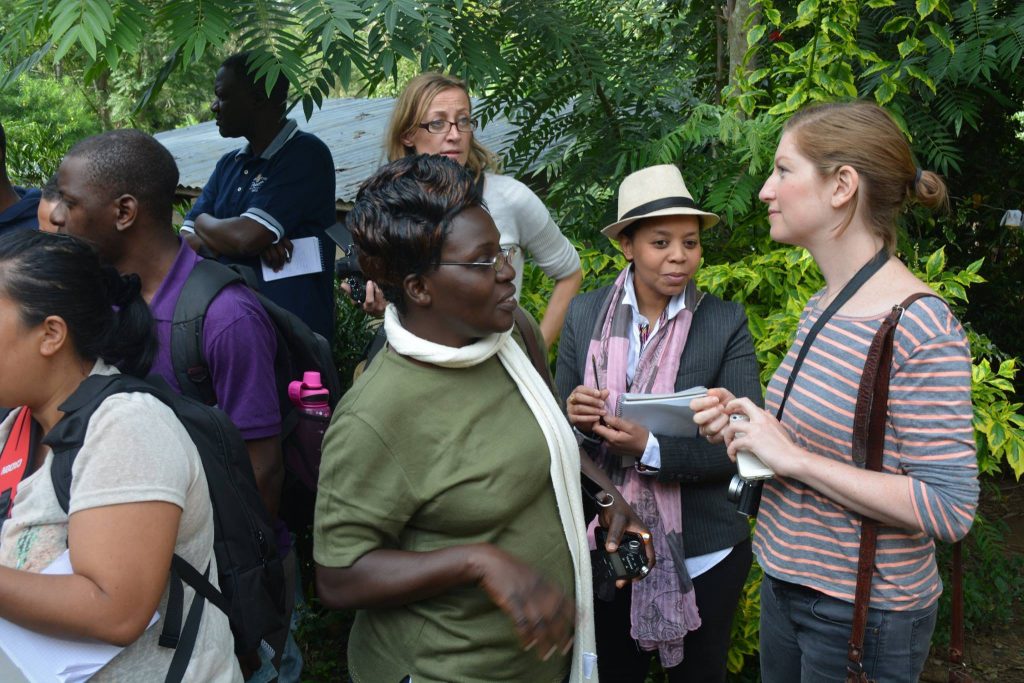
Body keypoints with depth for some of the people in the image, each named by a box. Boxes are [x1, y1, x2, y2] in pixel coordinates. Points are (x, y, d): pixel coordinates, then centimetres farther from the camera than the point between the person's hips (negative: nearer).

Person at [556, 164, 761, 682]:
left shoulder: (727, 324, -10)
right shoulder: (584, 314, -4)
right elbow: (559, 421, 3)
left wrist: (652, 449, -28)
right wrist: (574, 418, -20)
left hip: (702, 555, -1)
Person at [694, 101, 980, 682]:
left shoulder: (921, 329, -22)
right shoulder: (822, 305, 4)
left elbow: (949, 508, -25)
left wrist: (794, 457, -25)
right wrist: (748, 422, -3)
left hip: (864, 616, -7)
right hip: (786, 585, 8)